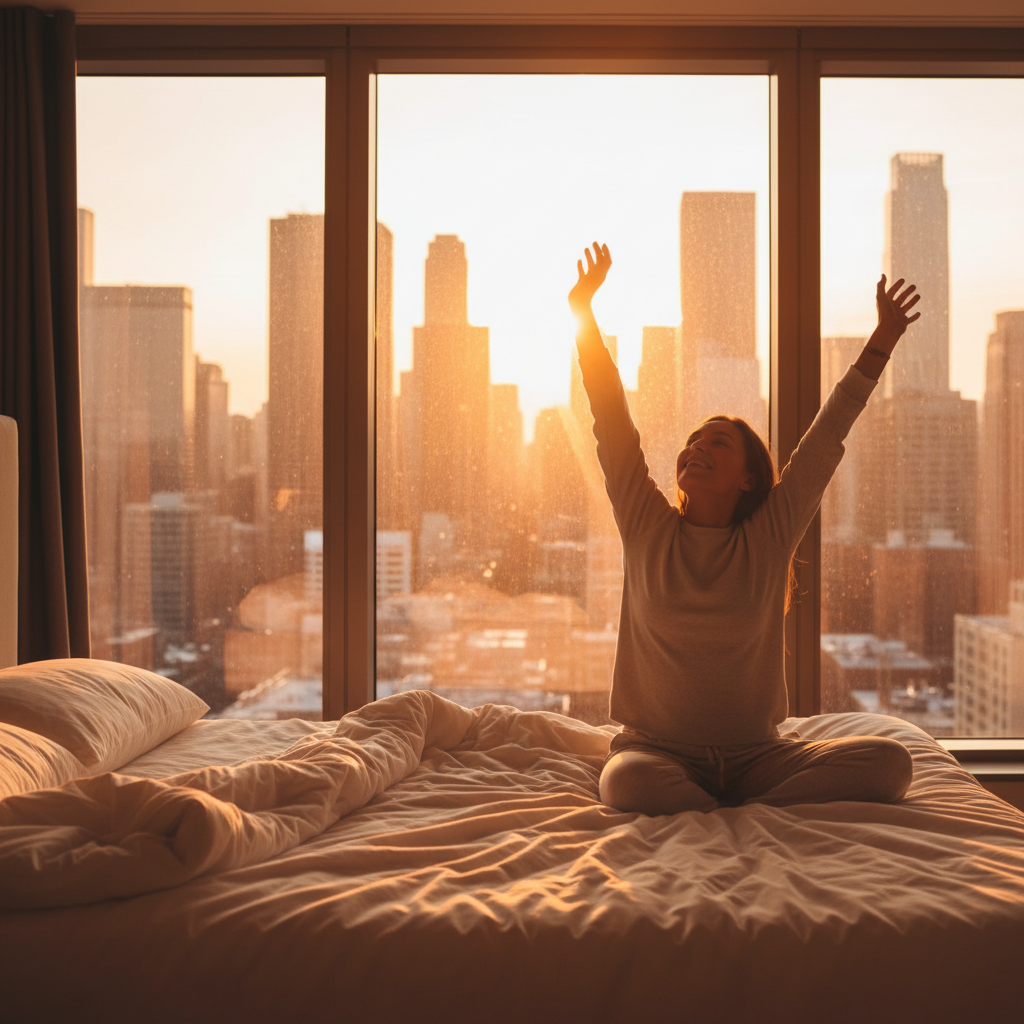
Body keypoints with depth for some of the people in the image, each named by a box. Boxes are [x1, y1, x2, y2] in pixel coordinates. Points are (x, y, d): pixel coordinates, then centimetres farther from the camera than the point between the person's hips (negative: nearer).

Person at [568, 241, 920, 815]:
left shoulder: (772, 533, 4)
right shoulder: (646, 527, 2)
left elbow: (829, 434, 4)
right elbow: (612, 424, 0)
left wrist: (884, 338, 7)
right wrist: (584, 312, -1)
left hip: (756, 755, 2)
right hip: (658, 748, -1)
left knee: (890, 762, -21)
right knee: (626, 780, -37)